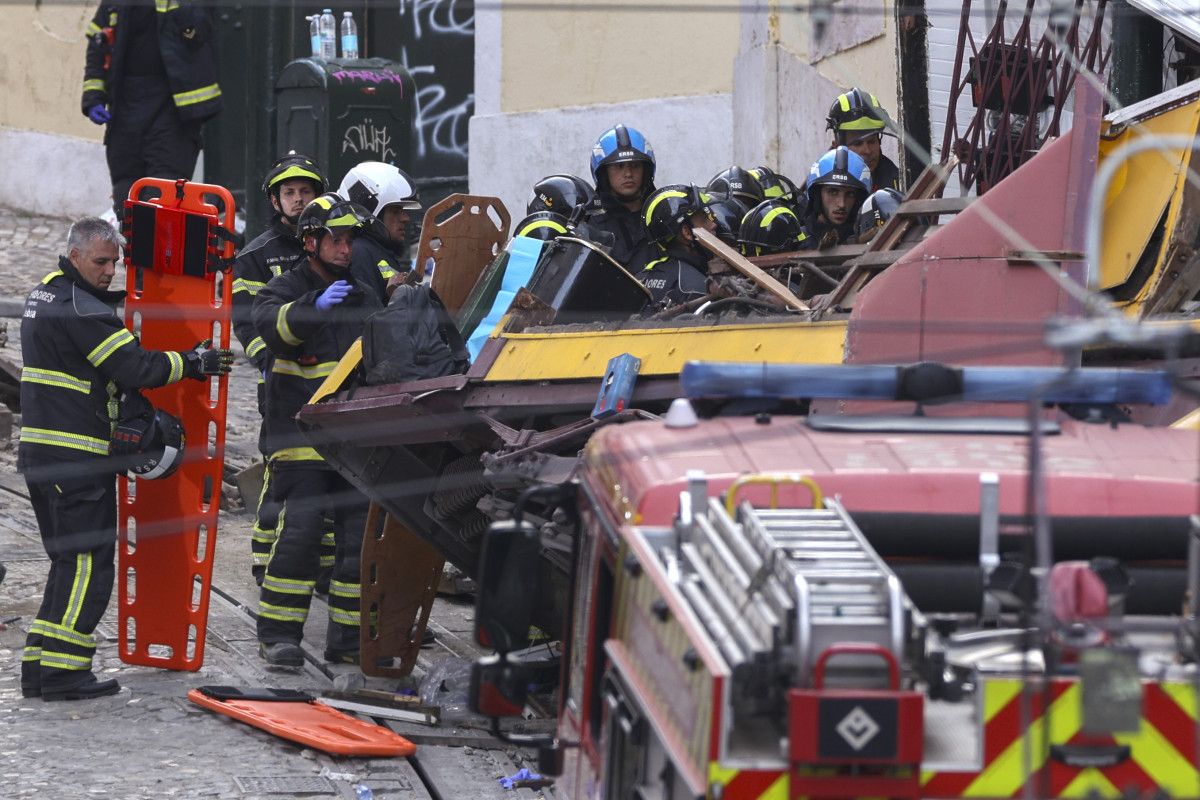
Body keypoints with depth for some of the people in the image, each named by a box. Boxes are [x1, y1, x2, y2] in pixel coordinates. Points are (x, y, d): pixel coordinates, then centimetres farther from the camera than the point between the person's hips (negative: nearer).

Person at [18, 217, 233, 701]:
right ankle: (64, 673, -8)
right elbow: (134, 367, -16)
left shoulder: (45, 294, 16)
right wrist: (195, 363, -5)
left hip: (41, 451, 10)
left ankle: (38, 669, 13)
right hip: (75, 457, -10)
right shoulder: (80, 308, -15)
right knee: (89, 564, -6)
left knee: (69, 562, 15)